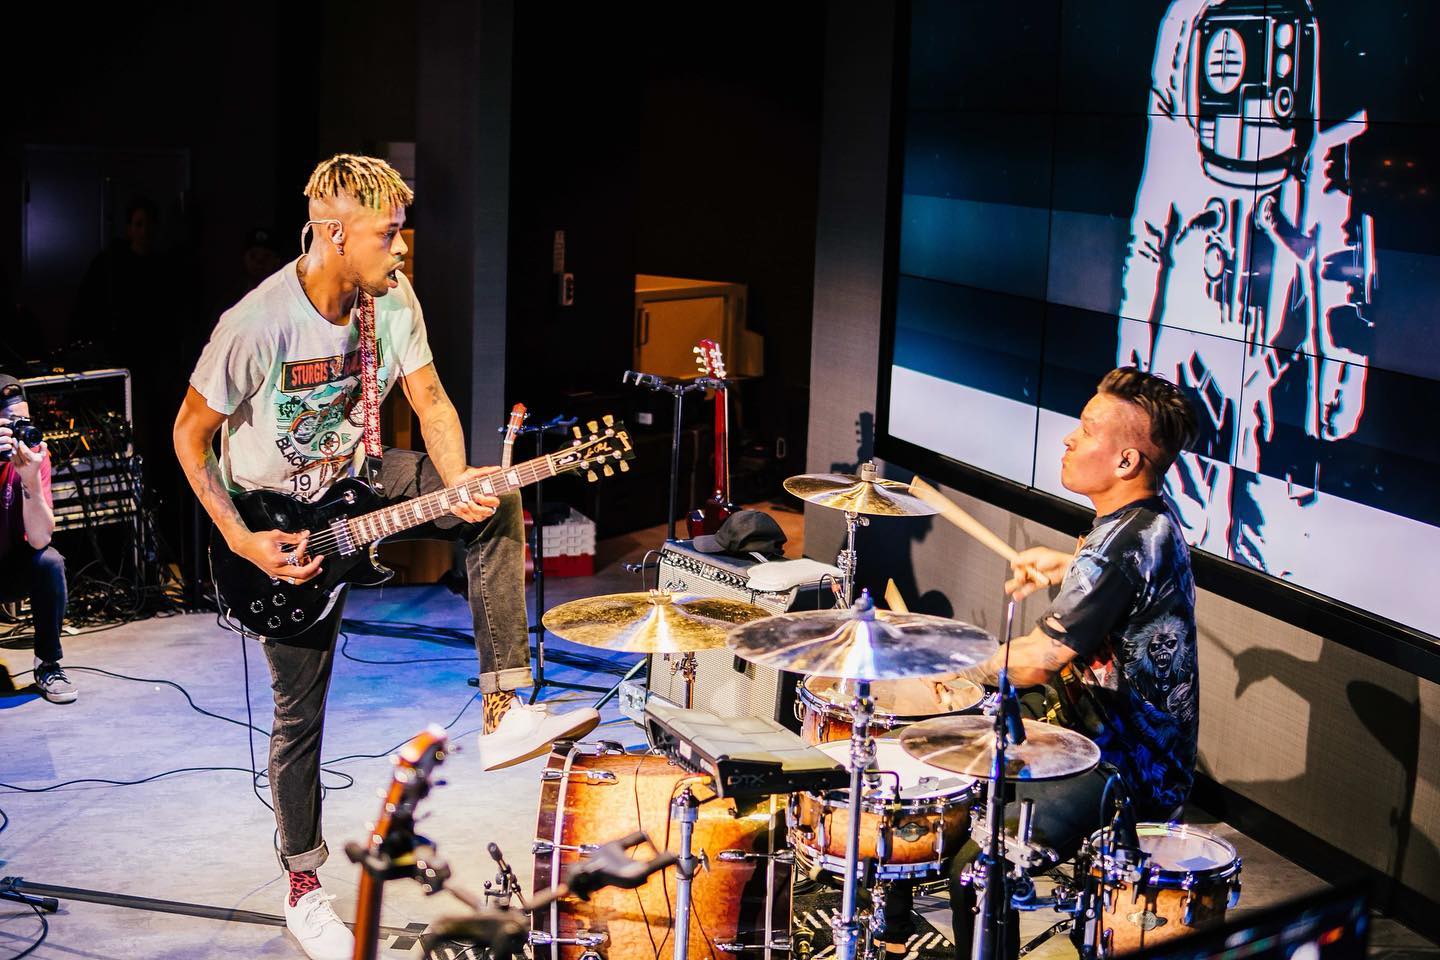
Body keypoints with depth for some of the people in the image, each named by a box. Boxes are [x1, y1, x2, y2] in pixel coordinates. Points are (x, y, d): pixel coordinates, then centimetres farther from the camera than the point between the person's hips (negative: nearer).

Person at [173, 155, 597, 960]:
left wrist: (456, 483, -21)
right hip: (278, 512, -5)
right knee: (301, 711, 2)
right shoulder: (259, 326, -28)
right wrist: (242, 539, -22)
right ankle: (304, 886, 22)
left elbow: (430, 398, -3)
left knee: (497, 507, -19)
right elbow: (191, 434, -17)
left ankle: (504, 711, -14)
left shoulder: (393, 298, -11)